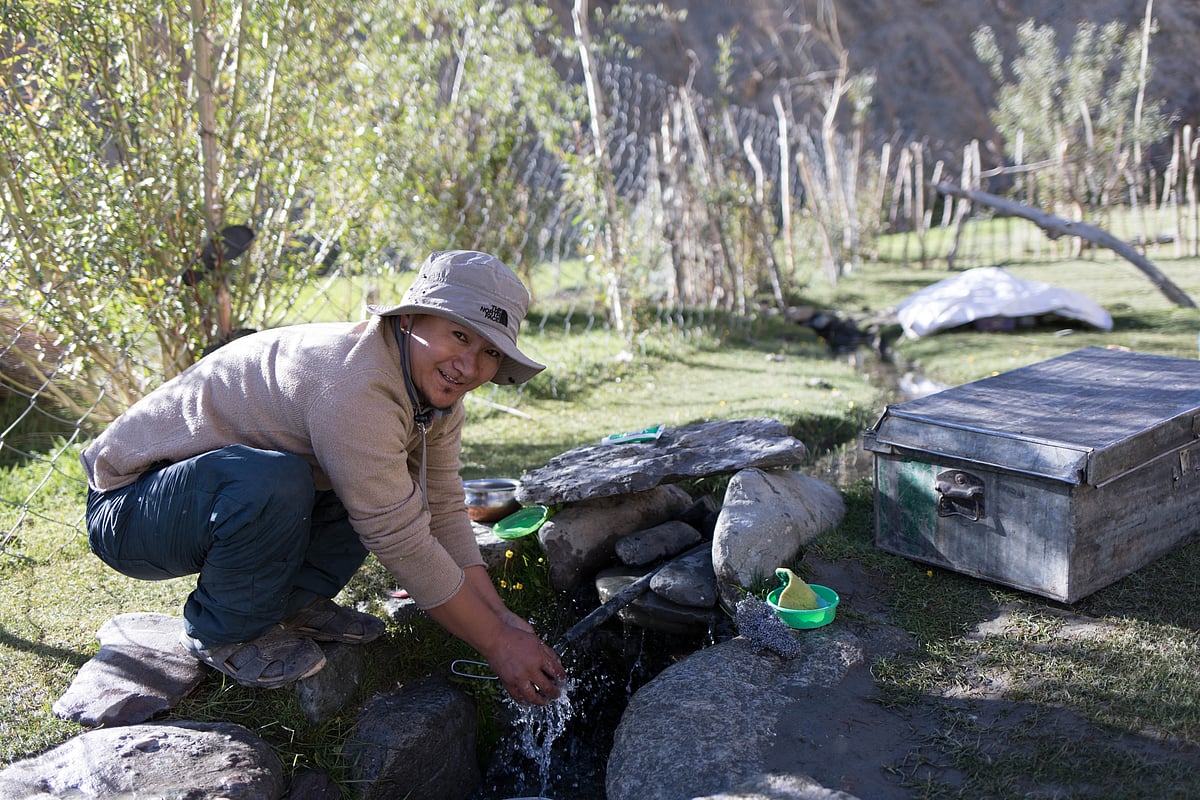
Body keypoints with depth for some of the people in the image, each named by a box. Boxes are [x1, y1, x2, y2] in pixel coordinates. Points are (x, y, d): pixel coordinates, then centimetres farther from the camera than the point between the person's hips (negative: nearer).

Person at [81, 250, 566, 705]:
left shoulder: (435, 386, -4)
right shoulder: (353, 383, -33)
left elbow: (443, 512, -2)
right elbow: (401, 543, -30)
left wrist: (498, 615, -12)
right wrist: (495, 643, -23)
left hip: (227, 488, 8)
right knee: (274, 480, -36)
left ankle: (293, 601, 5)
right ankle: (223, 632, -9)